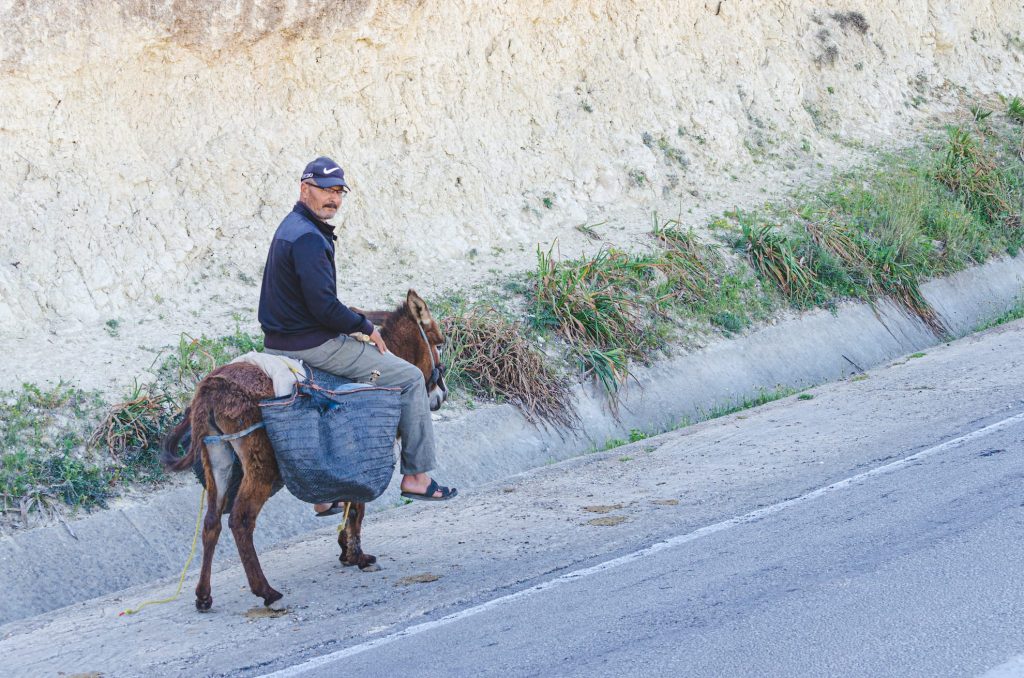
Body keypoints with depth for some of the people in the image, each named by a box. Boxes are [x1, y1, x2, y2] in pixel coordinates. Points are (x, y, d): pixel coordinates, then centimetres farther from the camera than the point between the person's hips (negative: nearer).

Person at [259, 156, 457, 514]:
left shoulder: (291, 227, 13)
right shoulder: (308, 238, -21)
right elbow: (323, 305, -25)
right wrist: (366, 327, -12)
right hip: (312, 345, -11)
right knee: (410, 377, -2)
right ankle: (417, 476, 2)